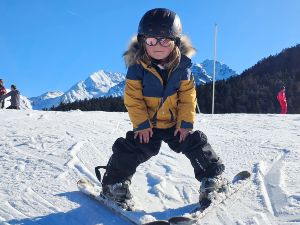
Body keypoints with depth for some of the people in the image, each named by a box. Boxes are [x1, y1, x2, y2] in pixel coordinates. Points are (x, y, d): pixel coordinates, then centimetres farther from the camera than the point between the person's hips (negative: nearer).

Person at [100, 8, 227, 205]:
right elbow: (133, 99, -15)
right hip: (146, 124, -2)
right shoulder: (137, 67, -18)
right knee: (130, 150, -9)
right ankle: (115, 182, 11)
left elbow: (188, 97, -7)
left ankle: (212, 177, 19)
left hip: (175, 122, 2)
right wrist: (141, 124, -17)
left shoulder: (182, 66, -12)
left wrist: (186, 122, -11)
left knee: (195, 143, 1)